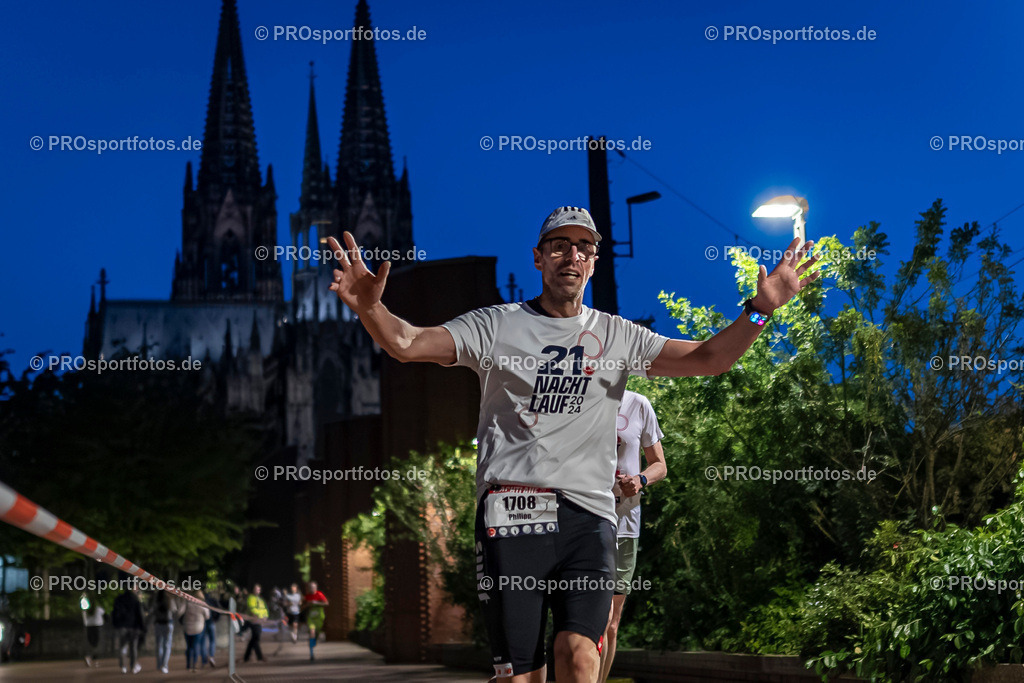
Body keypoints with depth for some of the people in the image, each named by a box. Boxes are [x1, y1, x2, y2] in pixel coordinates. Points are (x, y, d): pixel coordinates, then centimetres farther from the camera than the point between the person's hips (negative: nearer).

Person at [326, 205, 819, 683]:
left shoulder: (617, 336, 14)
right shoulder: (496, 325, 8)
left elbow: (708, 359, 8)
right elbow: (407, 343, -3)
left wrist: (760, 309, -8)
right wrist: (369, 308, -25)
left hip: (589, 517, 2)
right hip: (512, 515, -1)